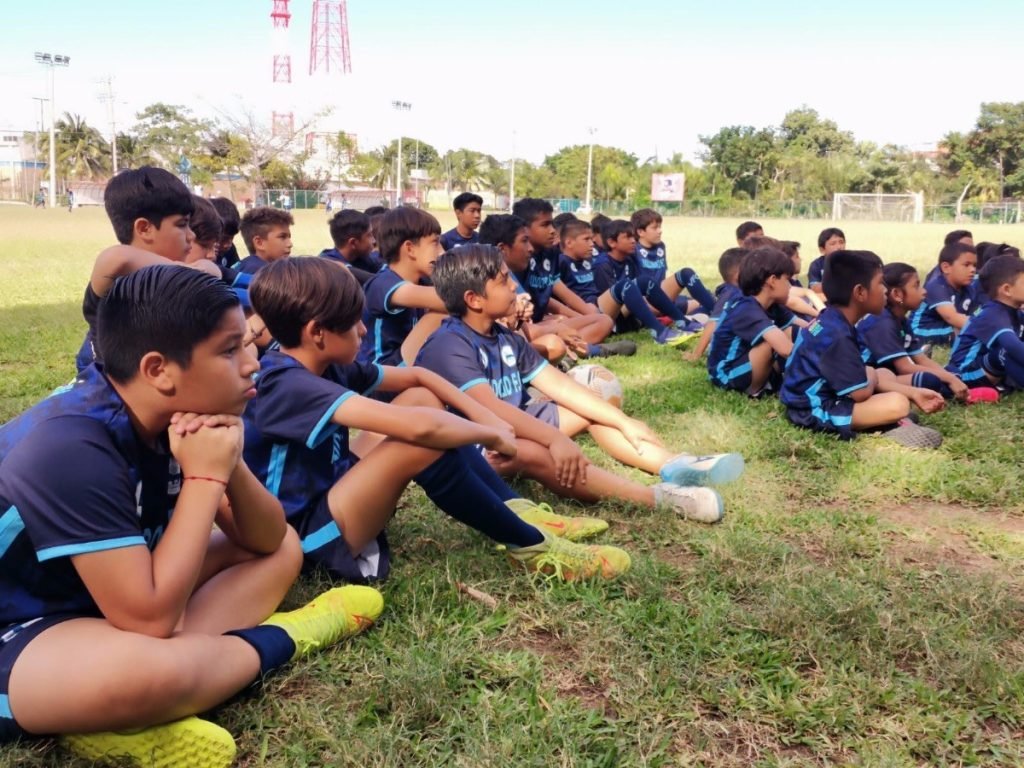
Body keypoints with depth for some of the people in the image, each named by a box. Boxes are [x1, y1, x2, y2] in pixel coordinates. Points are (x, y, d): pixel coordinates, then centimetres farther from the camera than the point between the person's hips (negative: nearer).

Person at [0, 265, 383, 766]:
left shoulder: (169, 418, -5)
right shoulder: (70, 451, -29)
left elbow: (266, 540, 0)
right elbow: (151, 619, -32)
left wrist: (230, 465, -20)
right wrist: (205, 477, -27)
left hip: (110, 601, 9)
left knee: (283, 551, 7)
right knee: (145, 669, -43)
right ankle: (273, 641, -9)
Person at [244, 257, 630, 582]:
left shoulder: (323, 365, 1)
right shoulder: (287, 385, -27)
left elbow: (416, 376, 11)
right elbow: (419, 428, -36)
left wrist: (482, 414, -3)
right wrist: (491, 435, -19)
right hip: (308, 538, -10)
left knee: (423, 398, 6)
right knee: (423, 439, -29)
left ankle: (518, 512, 4)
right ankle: (532, 547, -11)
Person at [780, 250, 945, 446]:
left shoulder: (832, 322, 7)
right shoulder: (835, 336, -25)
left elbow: (859, 379, 13)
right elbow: (861, 392, -23)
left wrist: (913, 393, 9)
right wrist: (872, 378, 2)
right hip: (814, 411, -11)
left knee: (886, 373, 21)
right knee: (898, 404, -26)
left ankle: (889, 422, -1)